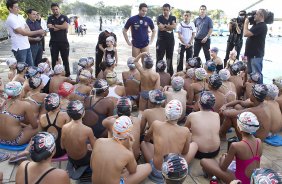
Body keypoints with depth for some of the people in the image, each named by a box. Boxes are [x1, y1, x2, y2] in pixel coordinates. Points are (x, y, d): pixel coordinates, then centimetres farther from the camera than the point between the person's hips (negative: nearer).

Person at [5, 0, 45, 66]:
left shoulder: (20, 16, 13)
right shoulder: (10, 19, -13)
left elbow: (28, 30, 9)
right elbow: (23, 32, -18)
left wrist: (22, 30, -13)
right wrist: (38, 32, -15)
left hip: (27, 46, 8)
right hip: (19, 48, -8)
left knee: (31, 66, 13)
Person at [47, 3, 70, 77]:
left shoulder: (64, 17, 5)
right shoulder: (50, 18, 8)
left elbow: (66, 26, -11)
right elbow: (50, 27, -9)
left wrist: (55, 26, -6)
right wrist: (61, 27, -9)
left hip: (64, 42, 0)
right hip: (53, 42, 1)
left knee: (65, 59, 5)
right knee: (54, 60, 4)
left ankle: (67, 75, 12)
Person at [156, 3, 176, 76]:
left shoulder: (173, 18, 8)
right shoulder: (160, 17, -1)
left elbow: (174, 26, -10)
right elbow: (160, 28, -16)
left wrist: (165, 25, -11)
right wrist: (169, 27, -7)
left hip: (170, 40, 3)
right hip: (161, 40, -3)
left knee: (170, 57, 9)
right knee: (159, 58, -4)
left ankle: (170, 74, 18)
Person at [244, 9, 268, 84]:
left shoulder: (262, 26, -17)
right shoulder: (256, 25, 16)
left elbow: (246, 34, -22)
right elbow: (248, 34, 19)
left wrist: (246, 23, -10)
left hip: (256, 55, -11)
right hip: (251, 54, 11)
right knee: (250, 73, 18)